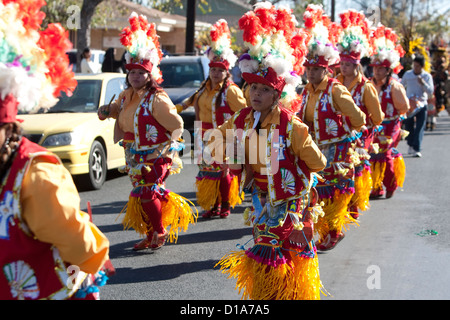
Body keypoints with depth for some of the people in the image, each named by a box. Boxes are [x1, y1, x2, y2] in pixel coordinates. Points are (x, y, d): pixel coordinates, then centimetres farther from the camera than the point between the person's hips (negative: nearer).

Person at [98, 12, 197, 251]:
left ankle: (160, 232, 9)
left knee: (146, 193, -13)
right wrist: (106, 111, 7)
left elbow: (177, 125, -15)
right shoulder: (126, 96, 6)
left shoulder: (157, 99, -16)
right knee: (140, 196, 12)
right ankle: (149, 235, 27)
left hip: (156, 157, -7)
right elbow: (118, 111, 28)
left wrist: (166, 147, -17)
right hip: (135, 157, 7)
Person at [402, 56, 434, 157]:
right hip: (409, 104, 2)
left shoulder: (427, 76, -1)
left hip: (421, 105, -2)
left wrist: (423, 83, -18)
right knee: (409, 126, 6)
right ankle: (411, 145, 26)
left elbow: (431, 92, -5)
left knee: (420, 127, -9)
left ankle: (416, 149, -12)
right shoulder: (407, 74, 5)